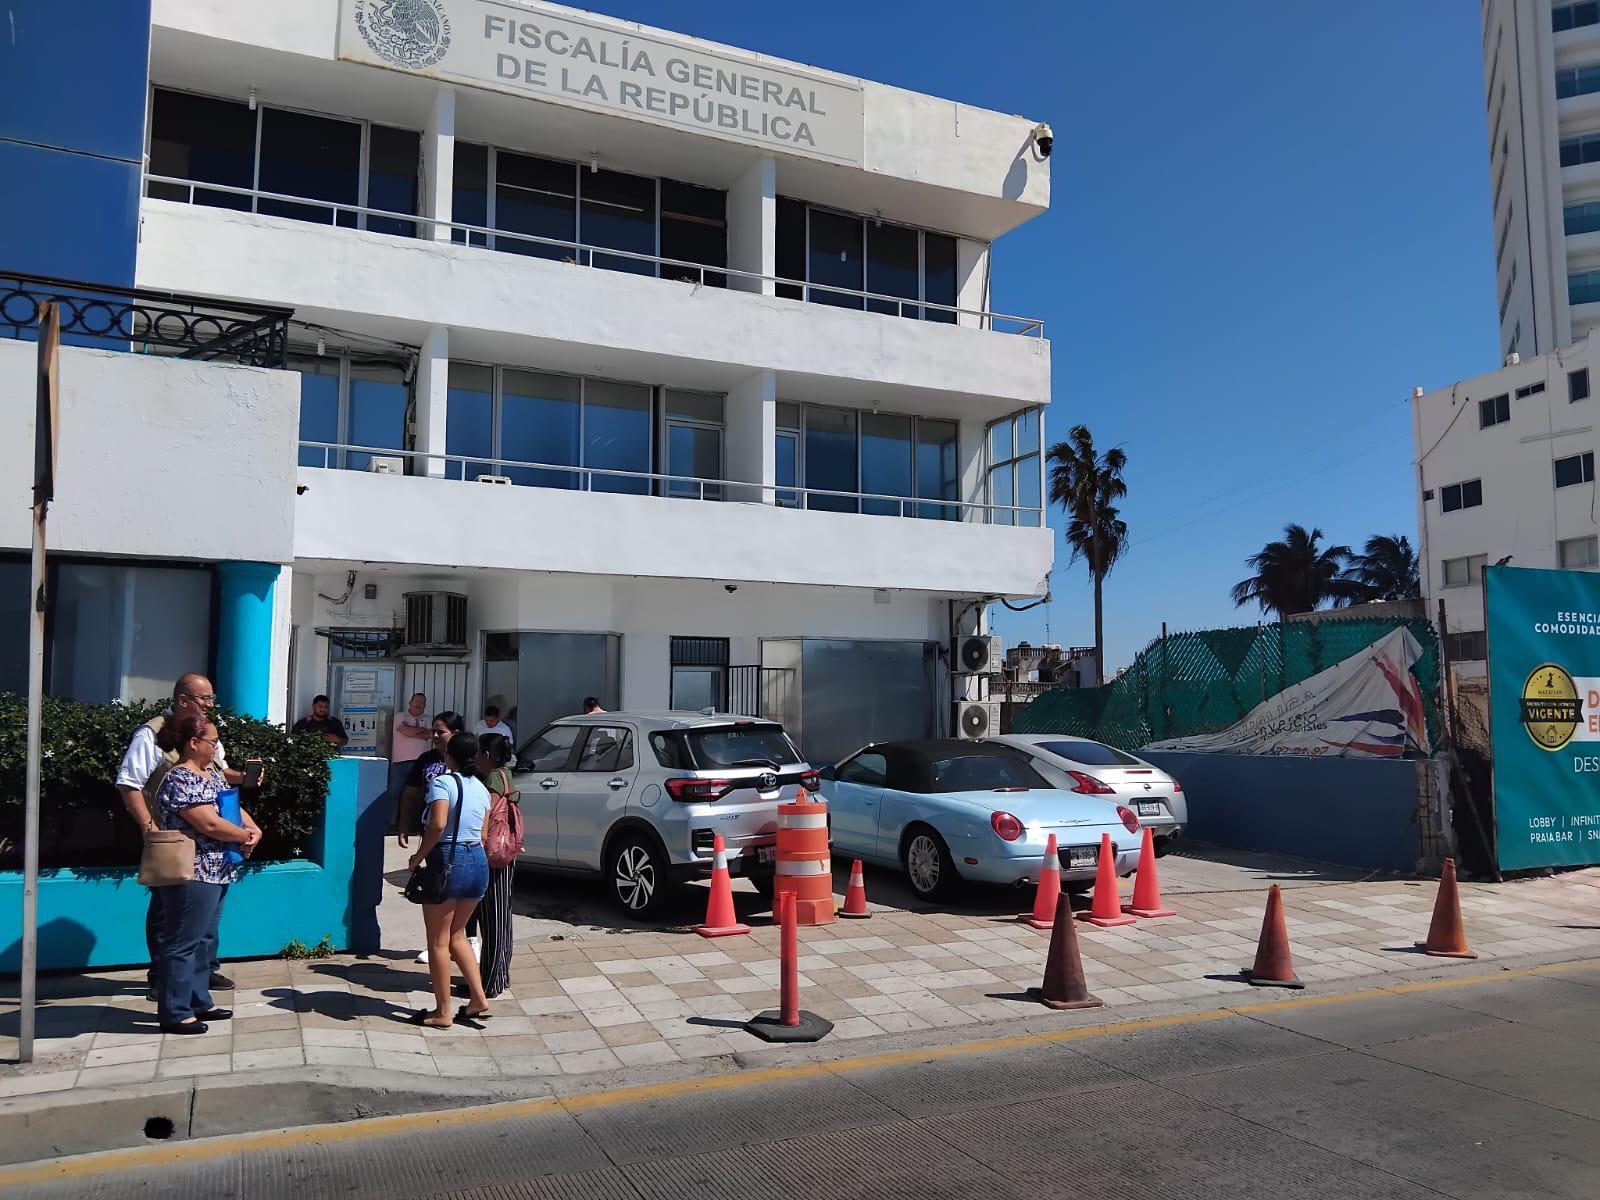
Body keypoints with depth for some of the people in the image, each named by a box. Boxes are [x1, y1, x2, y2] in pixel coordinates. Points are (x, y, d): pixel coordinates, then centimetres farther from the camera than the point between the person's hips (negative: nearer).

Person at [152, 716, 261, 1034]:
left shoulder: (211, 772, 13)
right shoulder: (180, 780, -18)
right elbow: (209, 823, -25)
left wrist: (254, 829, -2)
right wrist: (245, 836, -11)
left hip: (215, 874, 10)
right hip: (192, 876, -10)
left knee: (205, 940, 17)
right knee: (183, 944, -2)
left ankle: (199, 1002, 28)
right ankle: (174, 1013, 6)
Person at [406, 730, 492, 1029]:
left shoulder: (443, 782, -10)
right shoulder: (482, 788, 11)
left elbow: (437, 824, -23)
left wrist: (418, 857, -13)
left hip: (448, 862, -7)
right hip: (478, 861, 7)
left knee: (438, 942, 7)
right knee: (456, 936, 21)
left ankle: (442, 1012, 14)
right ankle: (478, 999, 17)